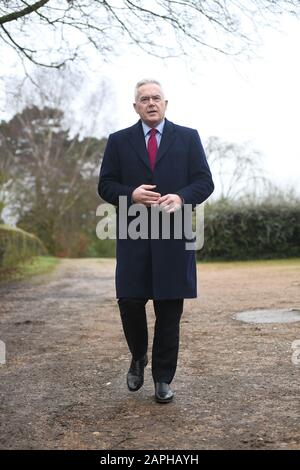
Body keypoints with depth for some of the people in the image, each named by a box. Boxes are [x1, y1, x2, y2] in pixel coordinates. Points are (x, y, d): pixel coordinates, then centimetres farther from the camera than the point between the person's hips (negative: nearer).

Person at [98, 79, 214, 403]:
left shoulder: (188, 138, 9)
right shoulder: (119, 141, 11)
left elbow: (205, 182, 4)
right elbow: (105, 185, 7)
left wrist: (181, 197, -16)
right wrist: (131, 195, -13)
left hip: (173, 237, 0)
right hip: (133, 235, 1)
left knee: (169, 310, 2)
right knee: (130, 301, -4)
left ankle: (163, 379, 15)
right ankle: (138, 357, 26)